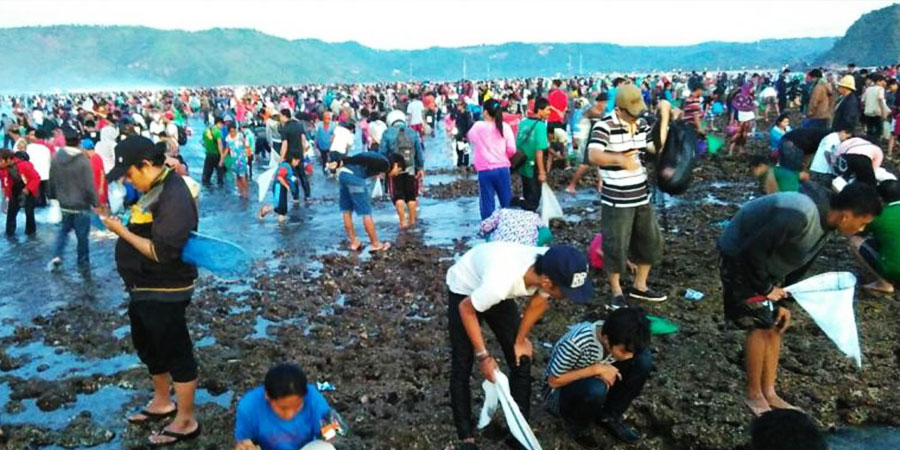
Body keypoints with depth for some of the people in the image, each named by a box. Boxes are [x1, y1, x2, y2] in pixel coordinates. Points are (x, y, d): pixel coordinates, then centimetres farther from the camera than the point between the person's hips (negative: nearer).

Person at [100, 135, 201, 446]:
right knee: (149, 348, 24)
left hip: (164, 292, -11)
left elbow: (162, 252, -28)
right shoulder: (153, 188, 6)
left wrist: (122, 231, -22)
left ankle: (186, 422, 18)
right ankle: (162, 403, 44)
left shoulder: (173, 197, -24)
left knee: (176, 354, 3)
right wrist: (119, 221, 1)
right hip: (144, 288, 11)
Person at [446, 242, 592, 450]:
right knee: (462, 367, -2)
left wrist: (521, 339, 5)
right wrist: (483, 356, -18)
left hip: (500, 295, 6)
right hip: (464, 292, -5)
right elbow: (466, 309, -25)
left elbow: (539, 301, -6)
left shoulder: (551, 267, -29)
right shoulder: (499, 283, -46)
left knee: (521, 361, 4)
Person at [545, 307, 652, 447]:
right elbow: (553, 381, -25)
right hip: (559, 393, -5)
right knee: (596, 389, -39)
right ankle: (576, 426, -5)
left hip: (591, 383, 5)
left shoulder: (621, 341, -18)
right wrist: (596, 369, -33)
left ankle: (609, 416, 2)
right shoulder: (577, 342, -35)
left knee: (643, 359, -16)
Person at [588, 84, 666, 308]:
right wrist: (619, 158, -49)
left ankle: (640, 286, 32)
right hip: (616, 201, -7)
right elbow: (594, 155, -32)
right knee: (616, 247, 1)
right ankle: (617, 292, 19)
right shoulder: (604, 126, -16)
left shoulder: (641, 124, 7)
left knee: (651, 242, 15)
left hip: (642, 197, 7)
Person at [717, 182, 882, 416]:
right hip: (740, 257, -9)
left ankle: (769, 393, 17)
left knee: (775, 325, 8)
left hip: (767, 261, 9)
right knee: (760, 325, -9)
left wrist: (783, 302, 5)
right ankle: (754, 395, 7)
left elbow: (799, 265, 8)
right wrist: (765, 287, -19)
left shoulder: (827, 223, -4)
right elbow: (753, 250, -32)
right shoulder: (799, 215, -35)